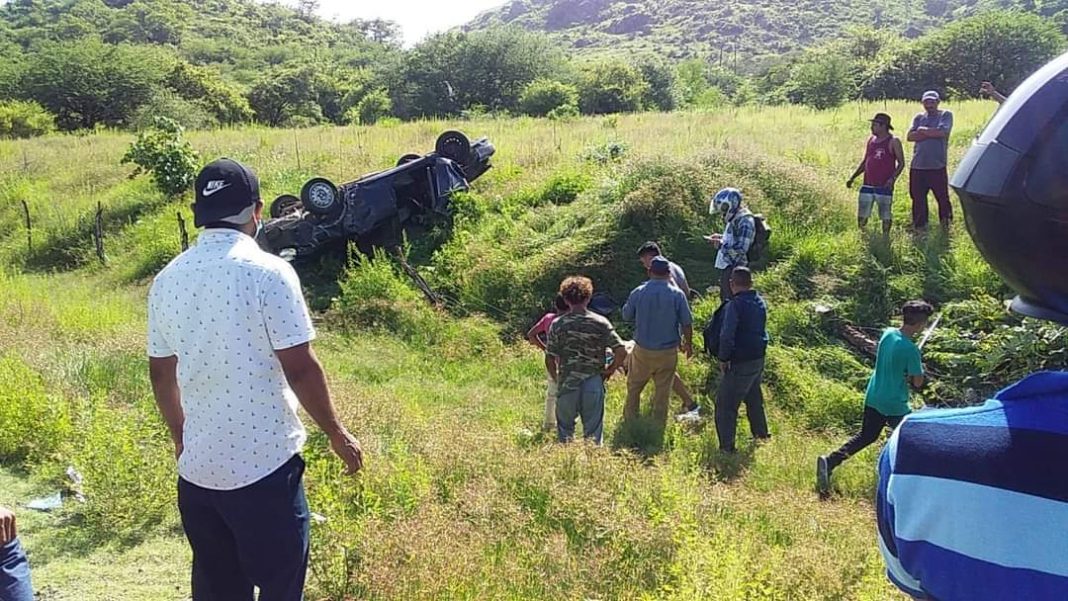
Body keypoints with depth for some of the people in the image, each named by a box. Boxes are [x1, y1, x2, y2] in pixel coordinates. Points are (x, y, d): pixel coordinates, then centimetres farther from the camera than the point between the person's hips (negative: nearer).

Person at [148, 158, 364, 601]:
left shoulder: (167, 280, 3)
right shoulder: (268, 272, -15)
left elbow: (161, 374, 11)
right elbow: (300, 368, -15)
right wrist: (337, 435, -2)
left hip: (197, 467, 6)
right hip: (265, 464, -6)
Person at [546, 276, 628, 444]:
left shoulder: (557, 325, -5)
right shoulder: (601, 323, -4)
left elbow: (551, 360, -5)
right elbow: (621, 351, -10)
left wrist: (557, 380, 11)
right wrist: (610, 370, 5)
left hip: (567, 385, 0)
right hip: (594, 385, 0)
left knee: (565, 431, 18)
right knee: (593, 433, 10)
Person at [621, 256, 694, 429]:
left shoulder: (638, 293, -11)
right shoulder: (677, 295, -12)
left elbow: (626, 316, 3)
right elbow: (687, 323, -6)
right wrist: (688, 344, 9)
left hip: (642, 350, 0)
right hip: (668, 352, 0)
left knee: (634, 387, 19)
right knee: (663, 391, 12)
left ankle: (629, 420, 29)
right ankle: (659, 426, 21)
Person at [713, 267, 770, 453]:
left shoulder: (734, 305, -21)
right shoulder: (760, 302, 5)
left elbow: (727, 336, -24)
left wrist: (723, 359, -13)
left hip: (740, 362, -8)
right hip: (758, 359, 8)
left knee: (725, 404, 0)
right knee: (754, 397, 28)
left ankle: (727, 447, 0)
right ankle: (761, 434, 43)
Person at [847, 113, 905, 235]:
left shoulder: (893, 141, -6)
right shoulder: (871, 140, 12)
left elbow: (901, 163, -7)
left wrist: (893, 178, -22)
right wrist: (853, 177, 12)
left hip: (884, 186, -5)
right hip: (868, 185, 6)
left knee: (885, 216, 2)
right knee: (862, 216, 4)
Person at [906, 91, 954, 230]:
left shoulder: (945, 115, 3)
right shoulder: (919, 118, 13)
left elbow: (942, 132, -16)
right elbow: (910, 136, -2)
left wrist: (923, 130, -5)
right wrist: (932, 132, -10)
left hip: (937, 166, -4)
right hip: (918, 166, 4)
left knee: (942, 196, 2)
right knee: (918, 198, 8)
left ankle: (946, 222, 17)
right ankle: (919, 225, 18)